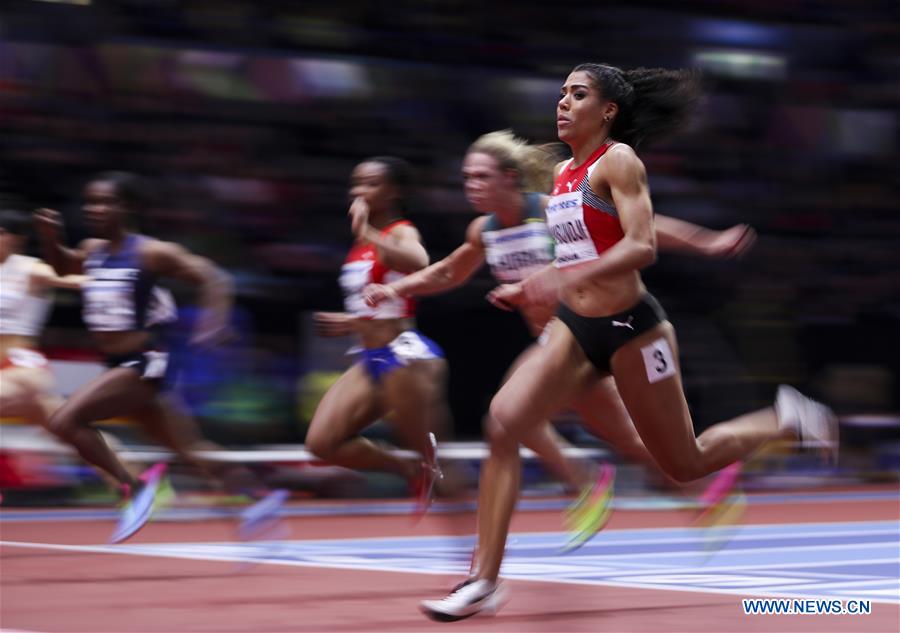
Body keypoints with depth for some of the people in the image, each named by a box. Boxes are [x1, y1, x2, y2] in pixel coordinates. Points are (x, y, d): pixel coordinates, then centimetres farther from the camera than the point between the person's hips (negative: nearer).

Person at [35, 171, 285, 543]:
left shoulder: (149, 253, -13)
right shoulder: (92, 251, 8)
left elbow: (213, 278, -12)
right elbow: (62, 267, 29)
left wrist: (215, 320, -27)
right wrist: (50, 238, 10)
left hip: (144, 364, -8)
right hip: (120, 366, 8)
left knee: (65, 421, -18)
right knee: (188, 448, 14)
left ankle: (134, 486, -7)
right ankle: (262, 497, 23)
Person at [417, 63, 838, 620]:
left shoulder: (618, 160, -12)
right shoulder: (563, 172, 11)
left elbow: (642, 246, -24)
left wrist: (563, 281, -33)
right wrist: (527, 291, 10)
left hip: (630, 328, -7)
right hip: (575, 329, 7)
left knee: (686, 464, 6)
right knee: (503, 422, -14)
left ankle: (787, 422, 33)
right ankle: (485, 582, -13)